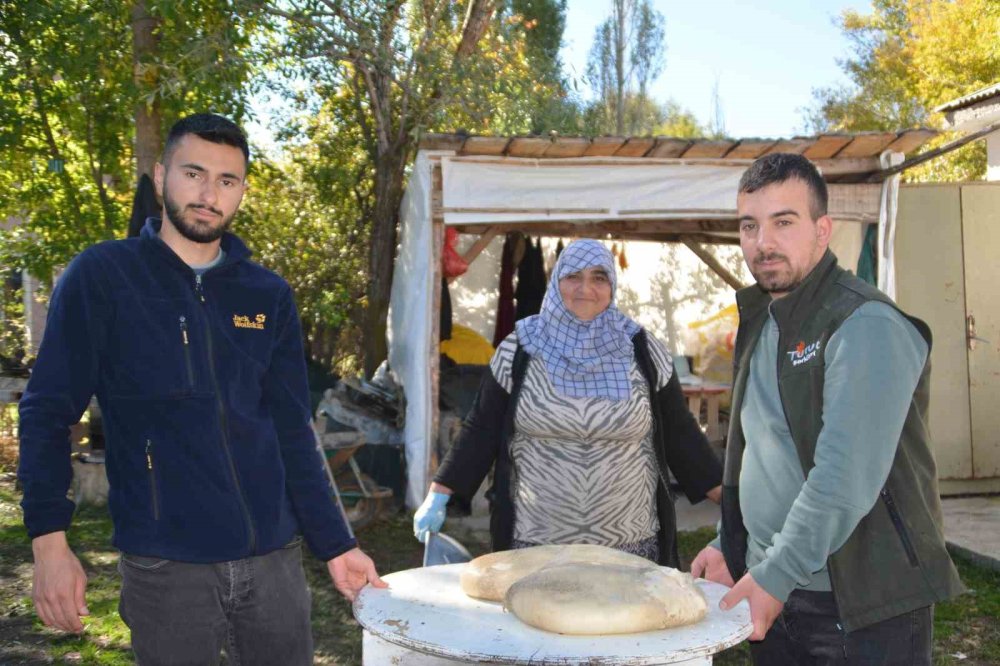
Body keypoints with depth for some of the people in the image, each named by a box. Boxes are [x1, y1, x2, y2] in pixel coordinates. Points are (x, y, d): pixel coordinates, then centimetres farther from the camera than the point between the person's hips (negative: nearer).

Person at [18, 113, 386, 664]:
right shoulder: (101, 276, -3)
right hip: (164, 567, -3)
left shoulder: (268, 295, 7)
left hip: (273, 557, 3)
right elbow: (48, 411, -4)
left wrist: (335, 544, 6)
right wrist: (49, 541, -13)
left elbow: (291, 433, 9)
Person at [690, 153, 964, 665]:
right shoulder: (760, 322, 11)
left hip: (863, 604, -7)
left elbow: (847, 478, -25)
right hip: (771, 588, 7)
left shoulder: (867, 326, -17)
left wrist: (777, 574, -22)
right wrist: (728, 544, 11)